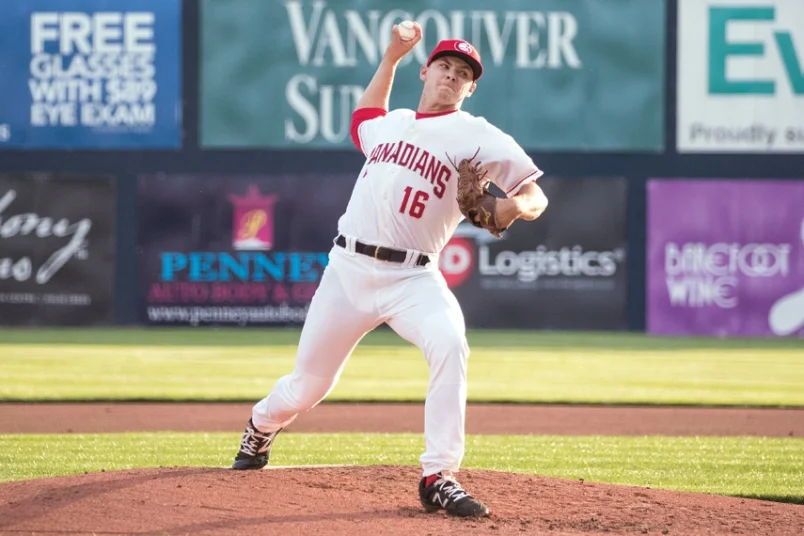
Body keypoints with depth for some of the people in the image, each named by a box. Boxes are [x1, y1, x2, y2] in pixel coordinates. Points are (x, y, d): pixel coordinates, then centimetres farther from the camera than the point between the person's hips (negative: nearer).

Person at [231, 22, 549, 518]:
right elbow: (363, 117, 43)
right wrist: (392, 57, 36)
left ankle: (439, 478, -30)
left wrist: (515, 206, -29)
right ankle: (262, 427, 45)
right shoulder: (390, 124, 17)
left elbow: (536, 197, -6)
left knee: (450, 344, -33)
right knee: (309, 384, 10)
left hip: (411, 277, -4)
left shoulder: (476, 136, 0)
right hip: (348, 270, 4)